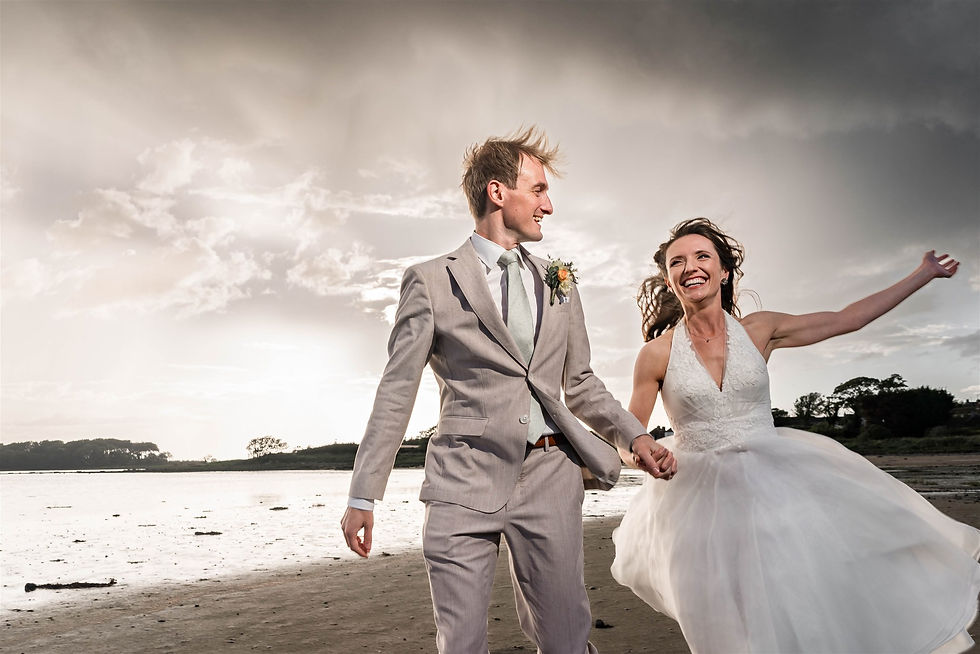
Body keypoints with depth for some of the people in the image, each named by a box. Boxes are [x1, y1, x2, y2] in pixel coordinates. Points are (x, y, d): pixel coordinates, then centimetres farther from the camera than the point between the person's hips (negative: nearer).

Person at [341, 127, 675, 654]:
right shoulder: (430, 282, 2)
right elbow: (396, 391, 0)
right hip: (464, 483, -3)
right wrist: (363, 495, -1)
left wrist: (634, 435, 7)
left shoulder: (558, 282, 15)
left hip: (550, 478, 3)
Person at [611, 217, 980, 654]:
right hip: (702, 496, -2)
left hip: (775, 480, 2)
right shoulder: (657, 354, -10)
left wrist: (923, 275, 13)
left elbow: (846, 319, 6)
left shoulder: (759, 330, -3)